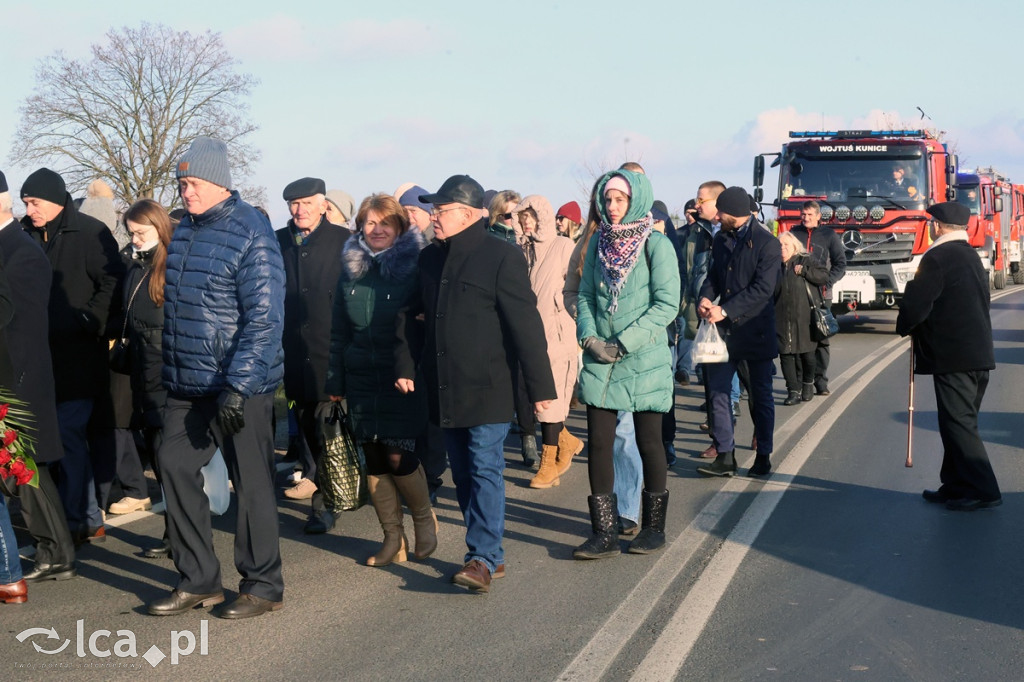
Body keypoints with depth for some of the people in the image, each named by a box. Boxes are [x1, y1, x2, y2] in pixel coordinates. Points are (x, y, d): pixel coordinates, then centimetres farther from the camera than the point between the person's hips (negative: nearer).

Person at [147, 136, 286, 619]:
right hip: (187, 385, 7)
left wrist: (237, 387, -23)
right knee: (175, 467, 5)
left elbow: (264, 318, -18)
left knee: (251, 482, 2)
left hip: (241, 384, -7)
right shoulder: (182, 229, 10)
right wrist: (167, 372, 17)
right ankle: (198, 580, 16)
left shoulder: (251, 233, -14)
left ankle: (263, 585, 15)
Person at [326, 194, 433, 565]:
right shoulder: (351, 270, 9)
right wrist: (335, 380, 10)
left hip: (403, 379, -4)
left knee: (398, 456, -9)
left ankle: (424, 517, 18)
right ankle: (392, 538, 16)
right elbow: (338, 331, 14)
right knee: (374, 459, 5)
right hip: (361, 378, 4)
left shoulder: (414, 267, -3)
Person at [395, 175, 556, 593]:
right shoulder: (430, 258, 12)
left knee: (485, 469, -9)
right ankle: (490, 554, 20)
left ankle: (483, 557, -8)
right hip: (445, 390, 7)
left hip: (487, 389, -7)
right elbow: (409, 315, 23)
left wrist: (540, 386, -13)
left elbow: (526, 325, -12)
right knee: (463, 475, 11)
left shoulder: (502, 257, -10)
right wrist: (404, 364, 13)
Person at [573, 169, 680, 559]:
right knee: (598, 443, 0)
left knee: (648, 442, 6)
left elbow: (667, 304, -11)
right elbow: (585, 295, 10)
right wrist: (589, 335, -8)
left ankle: (653, 527, 22)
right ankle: (604, 533, 7)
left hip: (645, 360, -4)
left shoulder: (657, 245, -7)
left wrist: (624, 343, -16)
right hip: (600, 361, 4)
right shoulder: (599, 242, 8)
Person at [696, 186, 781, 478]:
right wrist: (705, 299, -10)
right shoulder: (721, 240, 9)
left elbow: (763, 289, -19)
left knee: (760, 397, 8)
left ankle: (763, 456, 19)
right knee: (718, 391, 0)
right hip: (724, 331, 6)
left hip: (755, 331, -5)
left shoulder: (767, 244, -12)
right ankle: (724, 456, 5)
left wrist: (725, 310, -24)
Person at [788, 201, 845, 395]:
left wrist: (826, 283, -7)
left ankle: (821, 380, 6)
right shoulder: (794, 233, 11)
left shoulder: (829, 235, 8)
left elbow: (840, 264, 6)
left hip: (821, 294, 0)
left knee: (821, 338, 0)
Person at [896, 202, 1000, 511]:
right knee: (961, 423, 15)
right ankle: (956, 486, 21)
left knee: (958, 424, -4)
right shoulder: (972, 257, 15)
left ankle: (981, 490, -4)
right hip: (979, 354, 9)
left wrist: (904, 327, 4)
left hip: (952, 357, -9)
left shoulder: (938, 257, -13)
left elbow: (916, 303, -17)